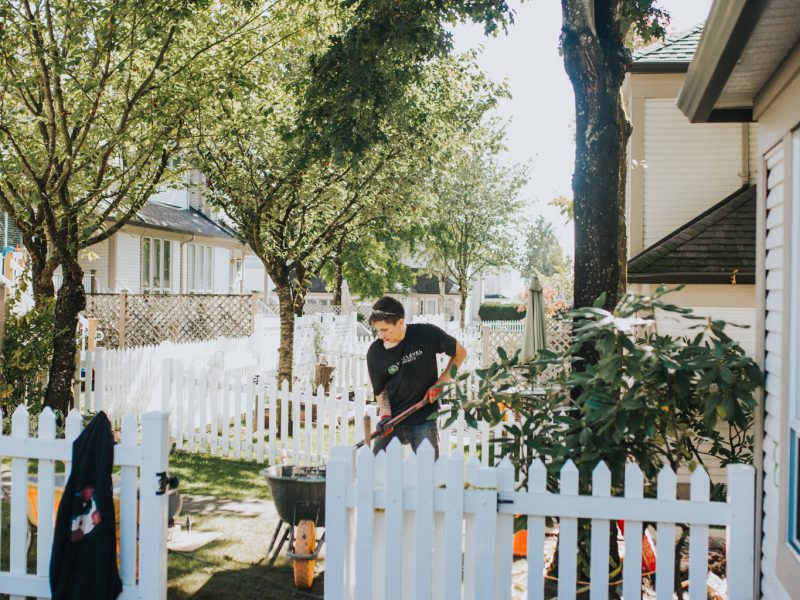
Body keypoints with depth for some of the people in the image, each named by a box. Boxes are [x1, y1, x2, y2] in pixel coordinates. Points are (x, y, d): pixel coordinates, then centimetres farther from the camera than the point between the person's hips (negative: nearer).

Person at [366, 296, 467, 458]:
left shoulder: (427, 334, -13)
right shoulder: (375, 353, -7)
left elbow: (460, 353, 2)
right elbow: (380, 390, 3)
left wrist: (439, 384, -6)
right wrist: (385, 415, -16)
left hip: (423, 420, -2)